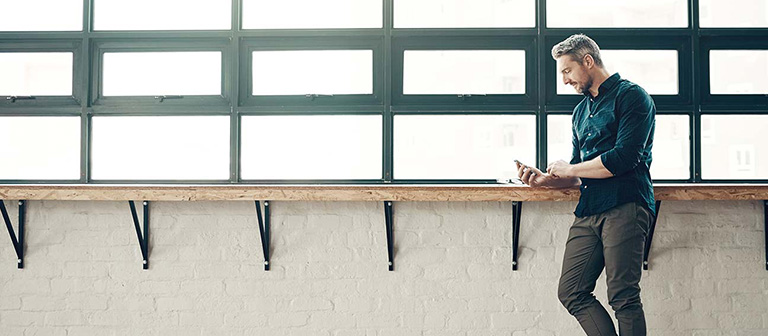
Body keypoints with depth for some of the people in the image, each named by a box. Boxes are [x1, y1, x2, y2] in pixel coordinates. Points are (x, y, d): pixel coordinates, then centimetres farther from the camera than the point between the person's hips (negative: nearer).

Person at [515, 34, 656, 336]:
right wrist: (544, 179, 8)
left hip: (624, 208, -8)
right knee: (571, 292, 0)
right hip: (588, 212, 8)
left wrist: (570, 169, -4)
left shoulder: (631, 96, -2)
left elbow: (624, 157, -15)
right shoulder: (581, 111, 23)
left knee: (623, 297, -9)